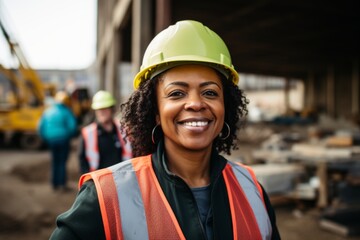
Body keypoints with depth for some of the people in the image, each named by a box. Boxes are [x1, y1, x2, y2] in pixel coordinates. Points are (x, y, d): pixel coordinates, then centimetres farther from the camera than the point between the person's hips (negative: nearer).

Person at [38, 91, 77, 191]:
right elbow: (72, 126, -15)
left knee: (54, 161, 15)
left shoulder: (48, 111, 4)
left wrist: (46, 138, 16)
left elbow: (40, 127, 6)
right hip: (63, 140, -4)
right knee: (62, 162, 3)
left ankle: (55, 184, 20)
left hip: (51, 140, 5)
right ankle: (62, 184, 5)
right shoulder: (66, 111, -10)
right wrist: (69, 136, 4)